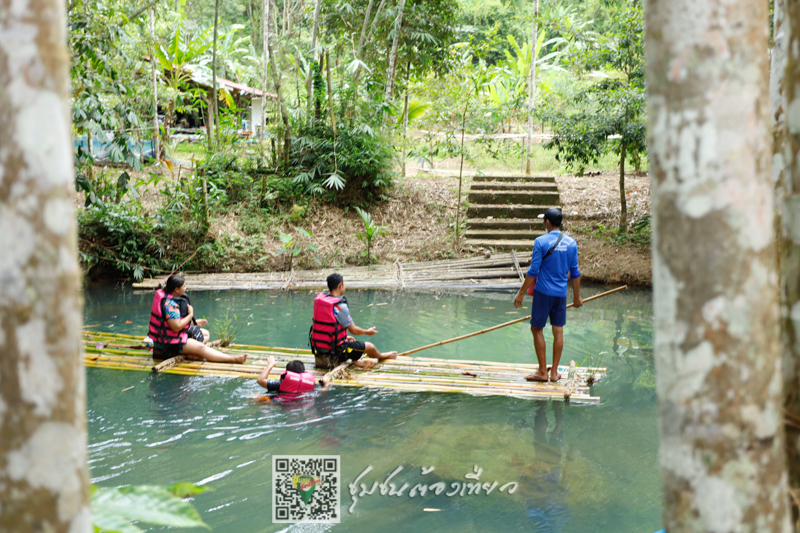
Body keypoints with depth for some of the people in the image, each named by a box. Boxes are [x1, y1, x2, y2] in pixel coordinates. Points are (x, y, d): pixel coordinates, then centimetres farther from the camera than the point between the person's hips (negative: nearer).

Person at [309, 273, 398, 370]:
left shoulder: (319, 299, 3)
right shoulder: (340, 306, -22)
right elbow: (353, 330, -12)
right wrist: (367, 332, 9)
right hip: (334, 351, -8)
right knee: (370, 347, 11)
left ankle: (356, 361, 13)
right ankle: (381, 356, 41)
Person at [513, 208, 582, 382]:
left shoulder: (541, 242, -11)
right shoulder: (571, 243, 3)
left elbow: (533, 271, -12)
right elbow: (575, 272, 8)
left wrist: (521, 293, -5)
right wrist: (576, 296, 17)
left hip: (543, 292, -5)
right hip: (561, 294, 5)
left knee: (537, 329, 6)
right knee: (558, 331, 9)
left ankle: (542, 371, 7)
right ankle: (554, 372, 14)